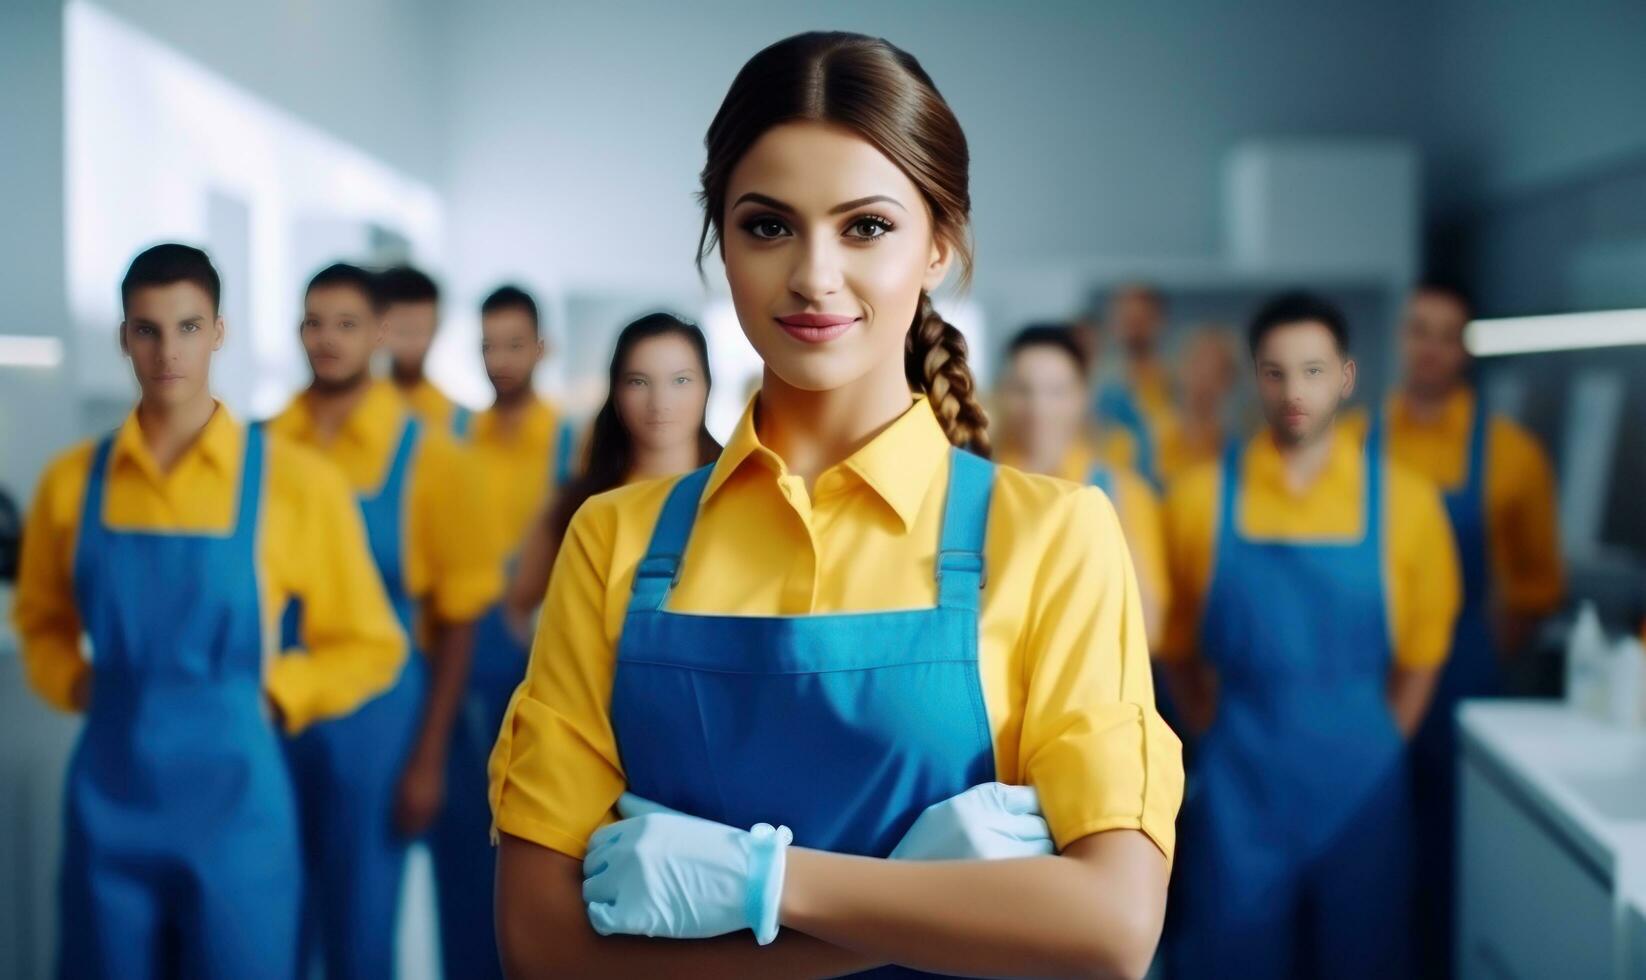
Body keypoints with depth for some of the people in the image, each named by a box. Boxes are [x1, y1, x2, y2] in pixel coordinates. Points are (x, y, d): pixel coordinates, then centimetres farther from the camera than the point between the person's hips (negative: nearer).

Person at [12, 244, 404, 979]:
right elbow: (41, 621, 18)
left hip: (233, 796, -2)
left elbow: (369, 645, 2)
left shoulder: (296, 481, -7)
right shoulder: (72, 481, 2)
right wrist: (73, 683, 1)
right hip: (108, 798, 3)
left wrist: (270, 694, -9)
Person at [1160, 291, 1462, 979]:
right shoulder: (1201, 498, -4)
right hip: (1240, 785, 0)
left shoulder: (1403, 500, -3)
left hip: (1360, 783, 1)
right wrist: (1217, 738, 4)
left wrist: (1375, 748, 6)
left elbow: (1422, 652, 6)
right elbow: (1178, 645, 6)